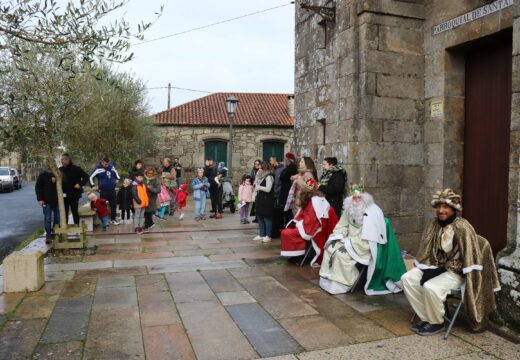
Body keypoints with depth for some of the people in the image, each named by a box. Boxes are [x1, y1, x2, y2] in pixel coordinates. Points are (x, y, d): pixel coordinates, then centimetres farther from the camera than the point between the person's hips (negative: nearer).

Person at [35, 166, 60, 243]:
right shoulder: (42, 176, 1)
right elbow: (37, 187, -1)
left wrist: (56, 181, -8)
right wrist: (40, 199, -10)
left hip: (57, 201, 3)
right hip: (47, 201, -3)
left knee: (57, 218, 7)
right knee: (47, 219, -3)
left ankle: (55, 233, 22)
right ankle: (48, 235, 4)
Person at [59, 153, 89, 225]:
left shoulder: (76, 169, -7)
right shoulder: (60, 169, 6)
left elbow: (86, 176, -6)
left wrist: (80, 184, -13)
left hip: (73, 195, -4)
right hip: (63, 195, 4)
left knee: (75, 211, 5)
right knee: (64, 212, 10)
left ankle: (77, 225, 15)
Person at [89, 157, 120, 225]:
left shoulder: (112, 167, 3)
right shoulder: (98, 169, -12)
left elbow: (116, 173, 24)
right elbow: (91, 177, -8)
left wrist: (117, 180, 18)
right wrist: (92, 186, -6)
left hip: (112, 190, 5)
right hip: (103, 191, -5)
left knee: (114, 204, 9)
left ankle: (113, 219, 21)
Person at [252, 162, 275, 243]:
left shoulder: (269, 177, -11)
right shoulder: (261, 177, 14)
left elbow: (268, 189, -21)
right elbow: (256, 186, 20)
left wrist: (259, 187, -9)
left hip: (267, 201, -9)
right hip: (260, 200, 9)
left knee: (267, 218, -3)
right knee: (260, 217, 11)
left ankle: (268, 236, 4)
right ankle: (261, 235, 19)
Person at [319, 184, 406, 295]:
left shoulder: (372, 212, -20)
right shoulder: (350, 209, 2)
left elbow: (367, 238, -25)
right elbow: (342, 226, 9)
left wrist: (349, 244, -26)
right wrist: (334, 238, -9)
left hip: (366, 247, -7)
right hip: (351, 240, 7)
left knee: (341, 253, -26)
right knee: (330, 248, -11)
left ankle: (341, 284, -11)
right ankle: (329, 279, -1)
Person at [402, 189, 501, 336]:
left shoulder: (462, 227, -18)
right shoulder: (434, 225, 2)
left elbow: (469, 256, -20)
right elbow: (426, 251, 8)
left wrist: (439, 270, -22)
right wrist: (429, 269, -9)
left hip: (455, 271, -7)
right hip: (437, 267, 7)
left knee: (431, 287, -31)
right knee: (407, 279, -10)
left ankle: (436, 323, -4)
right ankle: (426, 318, 1)